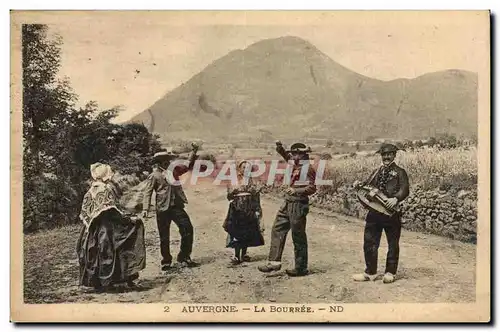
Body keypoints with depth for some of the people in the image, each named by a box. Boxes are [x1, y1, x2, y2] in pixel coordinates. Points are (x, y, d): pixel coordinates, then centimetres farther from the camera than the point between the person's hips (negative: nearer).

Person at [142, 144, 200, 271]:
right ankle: (166, 261, 19)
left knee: (188, 229, -5)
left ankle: (184, 258, 7)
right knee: (164, 237, 4)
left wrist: (194, 152, 10)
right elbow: (147, 193, -7)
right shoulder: (154, 176, -4)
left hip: (177, 207, 5)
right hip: (163, 209, -5)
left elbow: (188, 166, 22)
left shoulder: (173, 171, 12)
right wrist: (145, 209, -17)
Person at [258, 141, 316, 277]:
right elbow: (287, 156, 30)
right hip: (288, 203, 9)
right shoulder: (297, 165, 13)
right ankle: (274, 262, 12)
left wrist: (296, 191, -31)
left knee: (298, 236, -2)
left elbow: (312, 188, -20)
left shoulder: (308, 168, -13)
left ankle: (301, 268, 8)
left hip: (298, 205, -9)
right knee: (278, 229, 9)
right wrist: (280, 148, 12)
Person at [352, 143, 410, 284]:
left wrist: (396, 198, -32)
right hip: (374, 212, 5)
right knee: (369, 243, 5)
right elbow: (368, 185, 18)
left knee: (393, 244, 6)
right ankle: (370, 272, 15)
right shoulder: (377, 172, 18)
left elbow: (404, 189, -13)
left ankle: (390, 272, 19)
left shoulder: (399, 172, 0)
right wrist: (360, 184, -4)